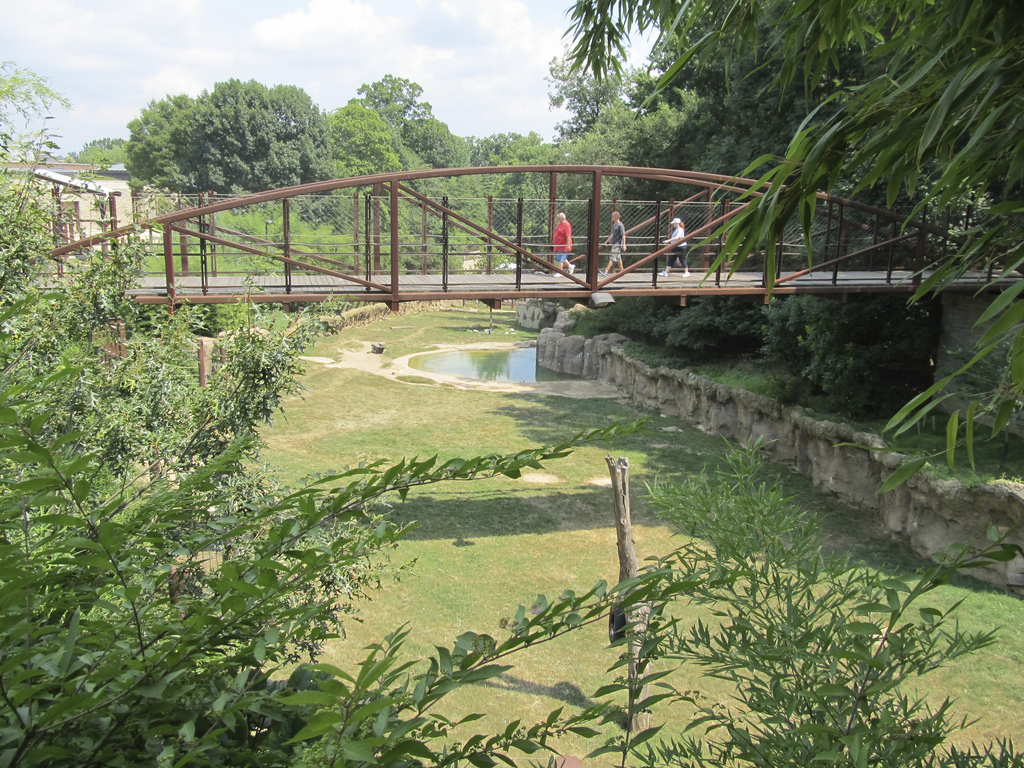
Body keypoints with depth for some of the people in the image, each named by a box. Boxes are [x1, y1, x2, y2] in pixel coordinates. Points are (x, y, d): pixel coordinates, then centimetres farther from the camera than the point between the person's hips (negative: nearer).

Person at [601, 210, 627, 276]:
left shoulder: (620, 225, -12)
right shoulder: (614, 224, 14)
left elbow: (623, 235, -14)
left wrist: (624, 245, -17)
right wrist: (607, 241, 20)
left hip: (618, 244, -9)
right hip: (614, 243, 9)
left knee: (612, 258, -12)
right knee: (618, 258, 13)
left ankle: (606, 272, -18)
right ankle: (621, 271, 20)